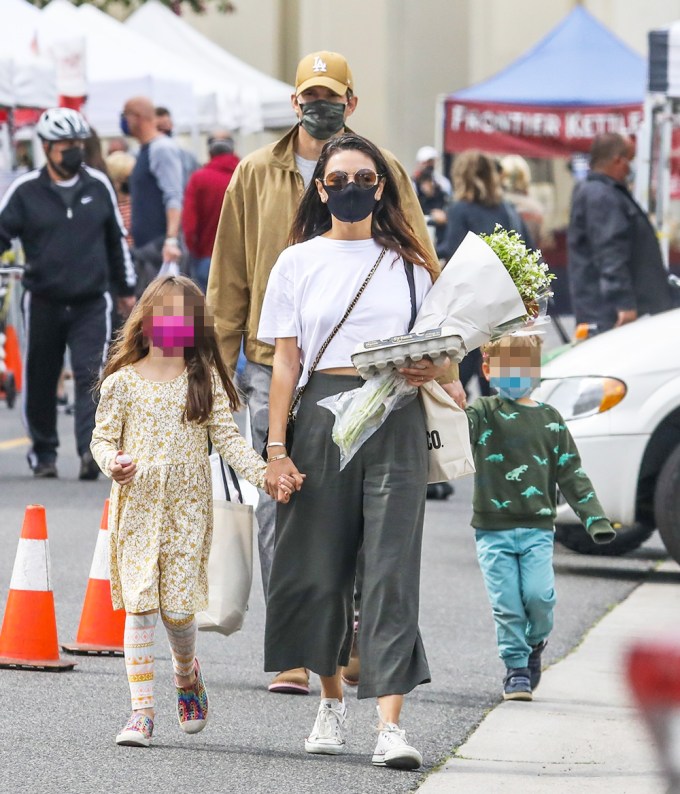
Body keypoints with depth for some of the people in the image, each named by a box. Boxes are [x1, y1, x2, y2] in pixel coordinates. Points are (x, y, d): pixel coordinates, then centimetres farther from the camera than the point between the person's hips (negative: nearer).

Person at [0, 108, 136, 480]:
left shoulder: (99, 186, 6)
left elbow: (117, 238, 17)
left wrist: (126, 288, 23)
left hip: (91, 302, 0)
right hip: (43, 302, 0)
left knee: (90, 375, -13)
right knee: (41, 380, 10)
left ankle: (90, 449, -20)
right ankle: (43, 451, 25)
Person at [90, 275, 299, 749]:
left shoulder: (206, 380, 5)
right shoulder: (123, 381, 3)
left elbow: (227, 438, 1)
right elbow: (103, 437, 6)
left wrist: (264, 473, -12)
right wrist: (112, 462, -17)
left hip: (187, 507, 0)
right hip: (136, 507, 0)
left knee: (178, 606, -3)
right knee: (140, 605, -7)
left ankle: (188, 674, 30)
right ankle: (142, 711, -3)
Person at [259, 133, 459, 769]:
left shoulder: (409, 263, 11)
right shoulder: (298, 262, 9)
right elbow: (285, 361, 5)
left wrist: (431, 372, -9)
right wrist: (276, 447, -2)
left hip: (395, 418, -1)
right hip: (323, 413, 1)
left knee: (391, 565, -9)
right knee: (318, 565, 4)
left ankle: (390, 723, -16)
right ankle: (331, 700, 25)